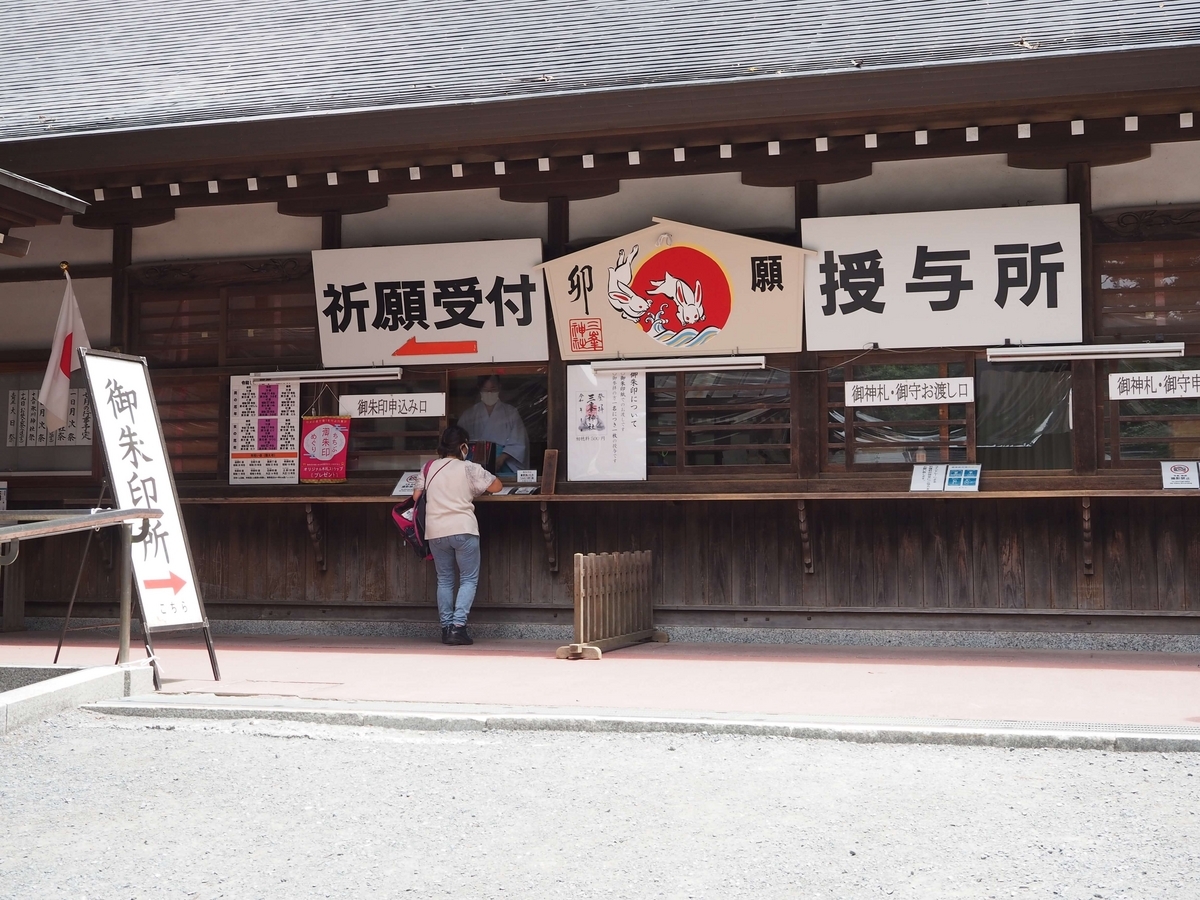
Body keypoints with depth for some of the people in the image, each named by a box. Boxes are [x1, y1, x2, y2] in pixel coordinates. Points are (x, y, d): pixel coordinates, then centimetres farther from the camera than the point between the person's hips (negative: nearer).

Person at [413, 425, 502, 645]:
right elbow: (496, 486, 2)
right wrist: (474, 490, 21)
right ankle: (458, 626, -9)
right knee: (469, 580, 3)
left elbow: (416, 497, 7)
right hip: (463, 530, -4)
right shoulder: (470, 469, -3)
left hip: (436, 532, 4)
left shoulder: (429, 468, 7)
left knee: (444, 580, 14)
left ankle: (446, 628, 12)